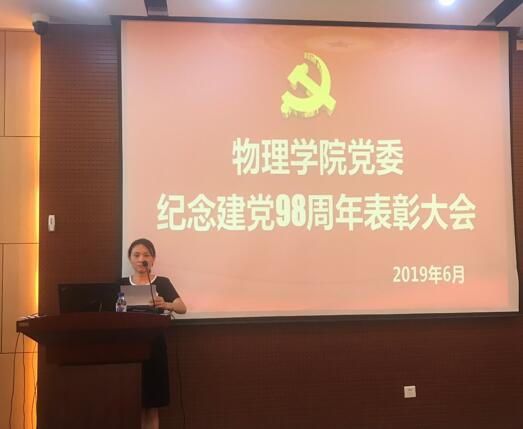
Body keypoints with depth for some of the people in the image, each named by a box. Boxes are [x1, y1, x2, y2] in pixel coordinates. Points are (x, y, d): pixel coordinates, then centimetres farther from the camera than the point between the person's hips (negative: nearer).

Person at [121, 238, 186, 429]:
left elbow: (182, 308, -11)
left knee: (151, 407, 3)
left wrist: (166, 305, -31)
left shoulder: (162, 283, 2)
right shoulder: (121, 284, 10)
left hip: (153, 347, -1)